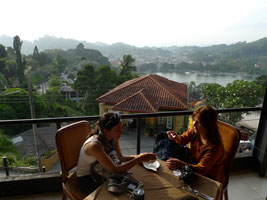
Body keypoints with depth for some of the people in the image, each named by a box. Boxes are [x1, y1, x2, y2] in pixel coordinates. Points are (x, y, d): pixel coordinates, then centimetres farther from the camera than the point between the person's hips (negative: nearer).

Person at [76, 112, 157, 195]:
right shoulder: (94, 145, -35)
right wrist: (139, 159, -35)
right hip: (86, 179, -6)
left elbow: (120, 157, -3)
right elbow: (114, 169, -35)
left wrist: (137, 156, -21)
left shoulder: (113, 138, -14)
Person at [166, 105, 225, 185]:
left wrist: (181, 164, -43)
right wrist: (176, 137, -16)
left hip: (211, 178, -5)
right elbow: (183, 139, 8)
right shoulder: (195, 130, -11)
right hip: (194, 164, 6)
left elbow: (201, 170, -28)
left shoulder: (214, 146, -28)